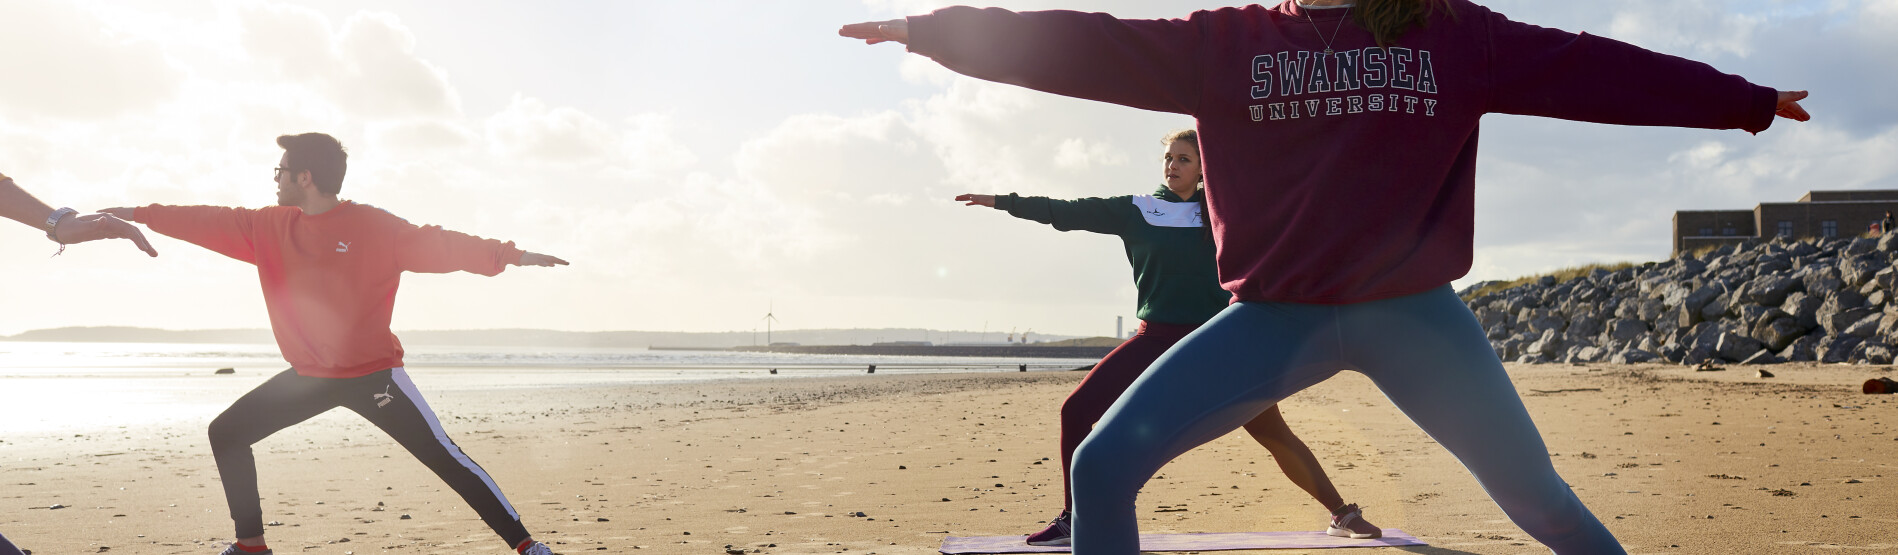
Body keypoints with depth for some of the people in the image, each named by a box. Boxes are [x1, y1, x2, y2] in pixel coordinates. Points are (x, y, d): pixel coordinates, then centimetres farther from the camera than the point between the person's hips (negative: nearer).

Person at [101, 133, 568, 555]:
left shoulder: (374, 228, -13)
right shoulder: (270, 229, 5)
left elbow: (439, 246, -17)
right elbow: (212, 224, 13)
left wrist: (512, 256, -26)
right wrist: (138, 215, 14)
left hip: (373, 375, -7)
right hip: (309, 377, 7)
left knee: (443, 456, -13)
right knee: (227, 434, 10)